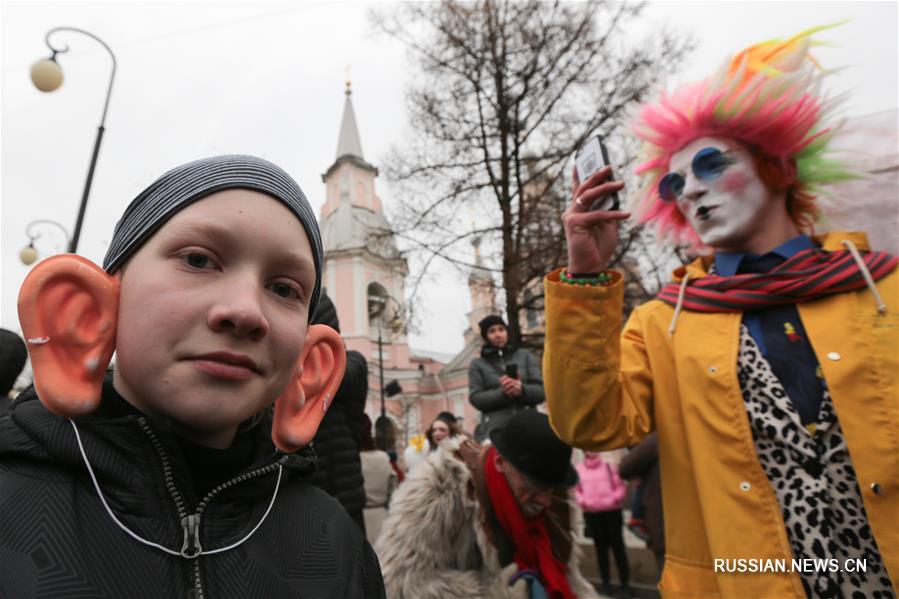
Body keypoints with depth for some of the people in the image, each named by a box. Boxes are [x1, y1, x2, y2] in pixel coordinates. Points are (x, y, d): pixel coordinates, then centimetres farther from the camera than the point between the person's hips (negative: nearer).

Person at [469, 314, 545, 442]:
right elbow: (475, 398, 2)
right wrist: (502, 393, -15)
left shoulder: (525, 355, 15)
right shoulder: (477, 364, 13)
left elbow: (541, 390, 8)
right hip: (495, 429, -1)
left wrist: (522, 390, -14)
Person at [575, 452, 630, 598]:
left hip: (612, 511, 0)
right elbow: (576, 490, 4)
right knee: (600, 548, 9)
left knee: (617, 547, 4)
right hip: (591, 514, 0)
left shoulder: (609, 467, 1)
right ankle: (606, 582, 20)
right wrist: (583, 501, -12)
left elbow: (621, 487, 2)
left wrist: (614, 499, -14)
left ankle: (625, 583, 13)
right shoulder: (578, 469, 0)